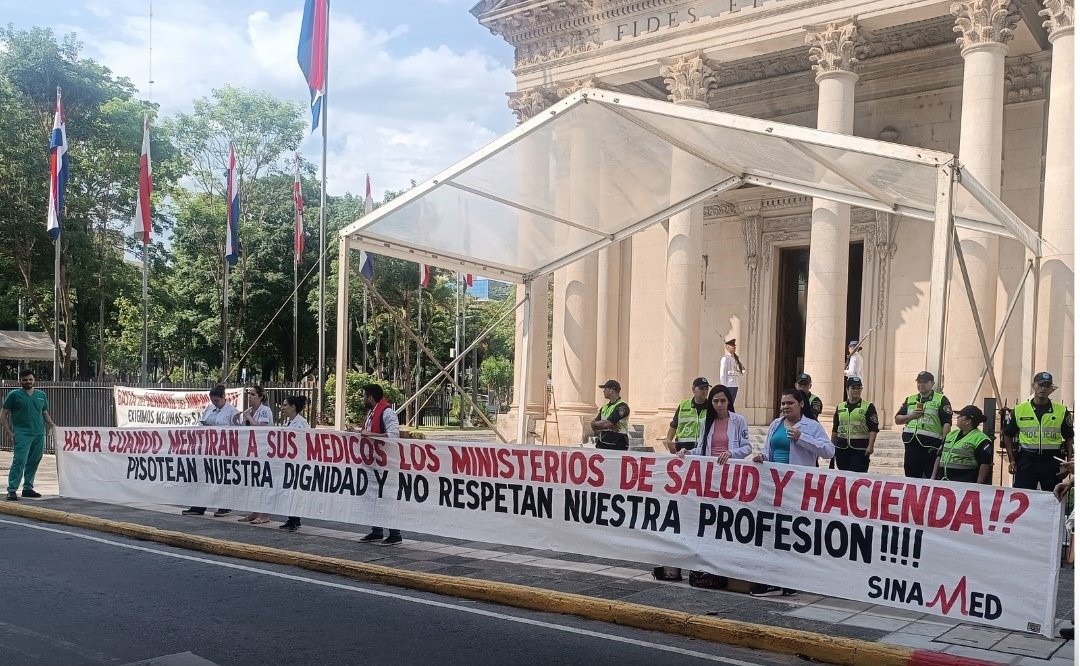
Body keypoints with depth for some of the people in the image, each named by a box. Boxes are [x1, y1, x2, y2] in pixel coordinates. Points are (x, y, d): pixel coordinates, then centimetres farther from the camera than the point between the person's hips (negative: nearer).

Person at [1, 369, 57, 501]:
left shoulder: (42, 395, 15)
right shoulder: (14, 395, 2)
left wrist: (52, 424, 5)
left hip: (39, 434, 5)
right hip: (22, 434, -5)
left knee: (33, 462, 8)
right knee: (19, 461, -13)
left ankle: (28, 488, 18)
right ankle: (12, 490, -11)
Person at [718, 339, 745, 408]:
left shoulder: (736, 358, 14)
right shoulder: (725, 359, -7)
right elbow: (722, 374, -10)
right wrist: (724, 387, -13)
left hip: (735, 385, 7)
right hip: (728, 385, -7)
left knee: (731, 404, 8)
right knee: (728, 405, -5)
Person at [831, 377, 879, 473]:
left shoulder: (868, 407, 2)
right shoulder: (840, 407, 14)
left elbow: (873, 429, -4)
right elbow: (835, 429, 19)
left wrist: (870, 446, -14)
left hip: (860, 448, -4)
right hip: (842, 447, 4)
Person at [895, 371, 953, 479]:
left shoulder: (941, 400, 4)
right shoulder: (909, 400, 19)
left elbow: (947, 423, -4)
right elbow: (898, 420, 18)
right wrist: (911, 416, -1)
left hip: (931, 445, -5)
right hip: (911, 444, 5)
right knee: (911, 476, 8)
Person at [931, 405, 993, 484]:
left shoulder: (981, 440, -5)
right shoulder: (951, 435, 20)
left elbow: (985, 464, -10)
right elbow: (939, 456, 22)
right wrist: (934, 477, 14)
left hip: (965, 484, -7)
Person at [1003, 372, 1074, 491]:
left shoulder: (1061, 411, 4)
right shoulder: (1019, 410, 4)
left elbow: (1069, 438, 10)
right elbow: (1008, 436, 11)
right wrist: (1012, 460, 4)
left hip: (1052, 462, 0)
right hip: (1026, 461, 0)